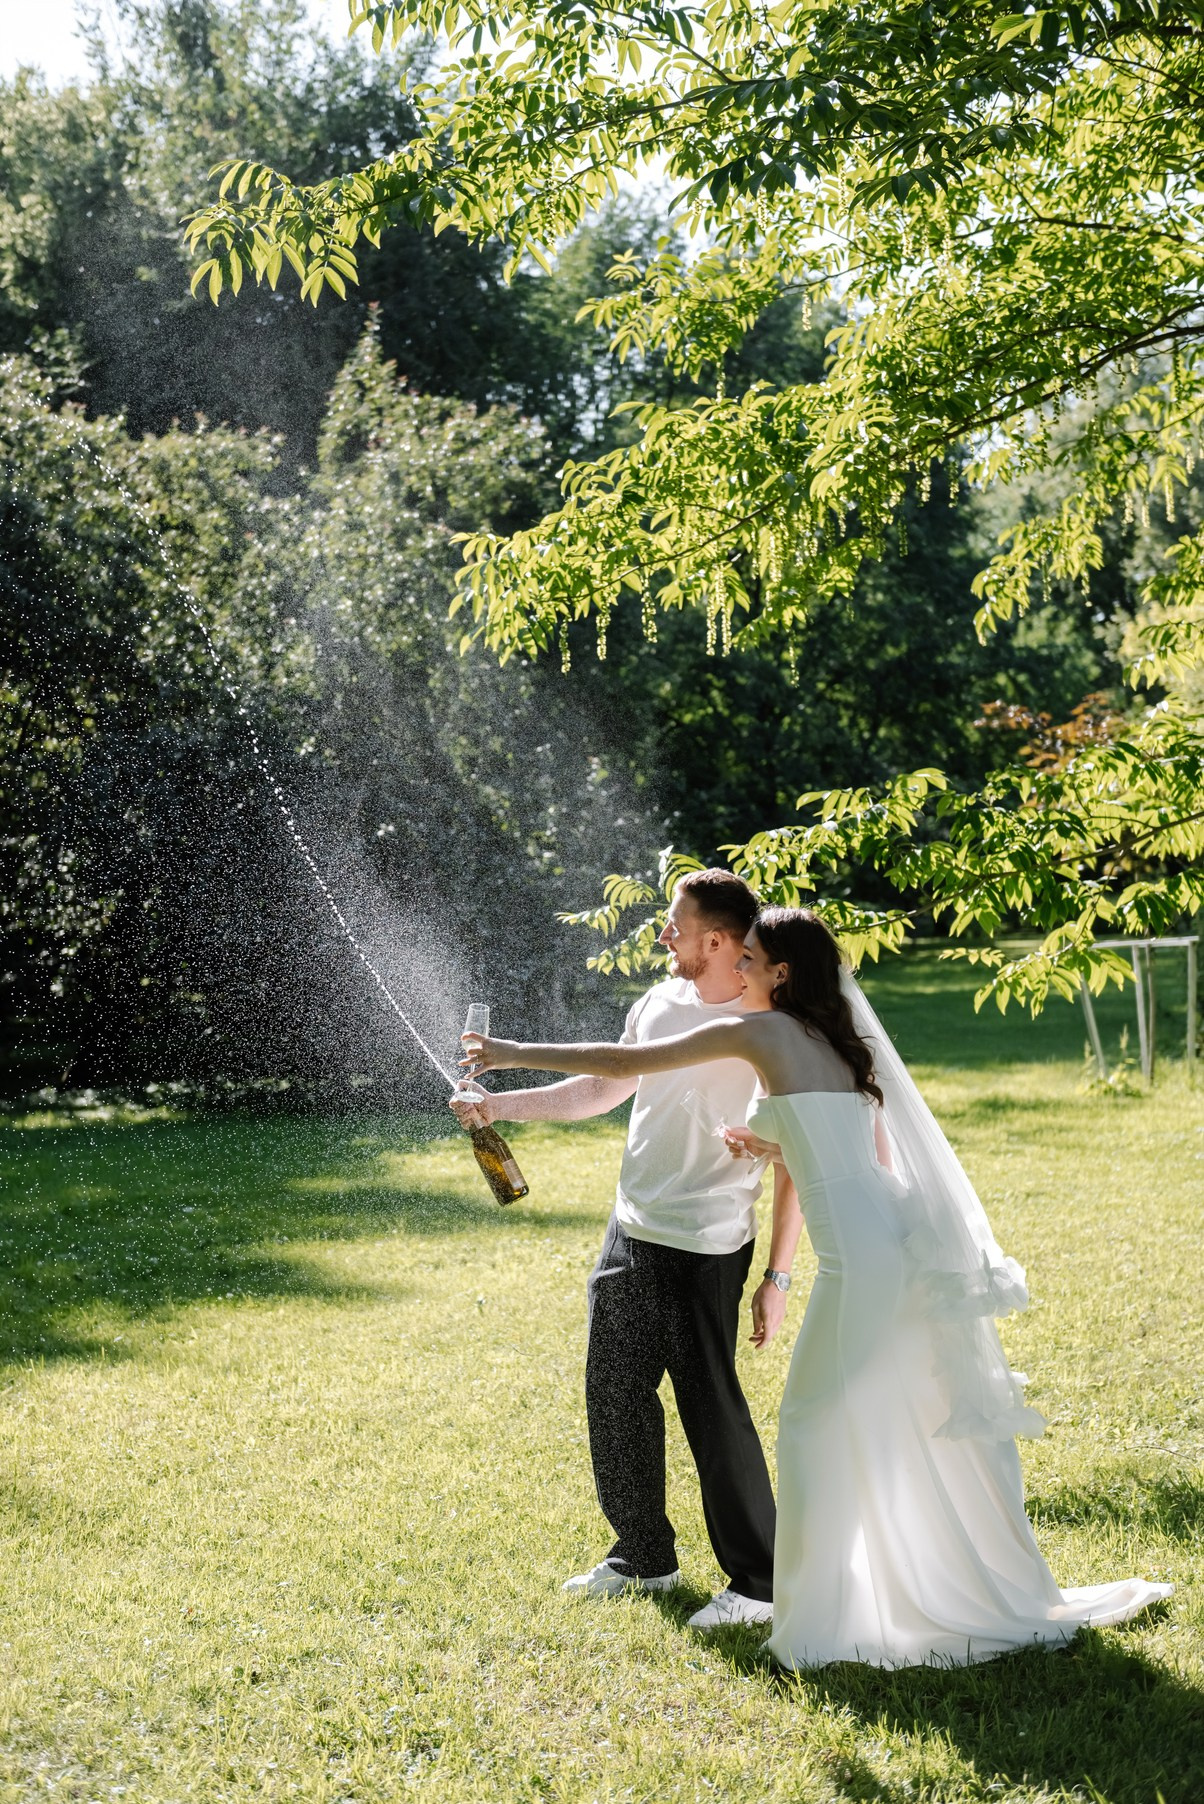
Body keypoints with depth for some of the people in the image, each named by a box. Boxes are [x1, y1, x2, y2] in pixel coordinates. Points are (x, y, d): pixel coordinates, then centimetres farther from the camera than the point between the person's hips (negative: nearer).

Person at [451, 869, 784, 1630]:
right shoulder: (659, 1003, 6)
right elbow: (601, 1088, 20)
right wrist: (500, 1105, 16)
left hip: (708, 1250, -8)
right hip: (633, 1231, 8)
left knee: (711, 1407, -3)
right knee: (615, 1394, 14)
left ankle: (757, 1583, 12)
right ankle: (644, 1555, 32)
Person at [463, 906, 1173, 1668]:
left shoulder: (761, 1033, -3)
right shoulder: (838, 1041, 19)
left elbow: (626, 1063, 0)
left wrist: (517, 1054, 9)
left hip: (857, 1254, -8)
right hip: (908, 1247, 8)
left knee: (818, 1423, 3)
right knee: (928, 1421, 17)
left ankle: (821, 1620, 9)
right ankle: (1007, 1594, 26)